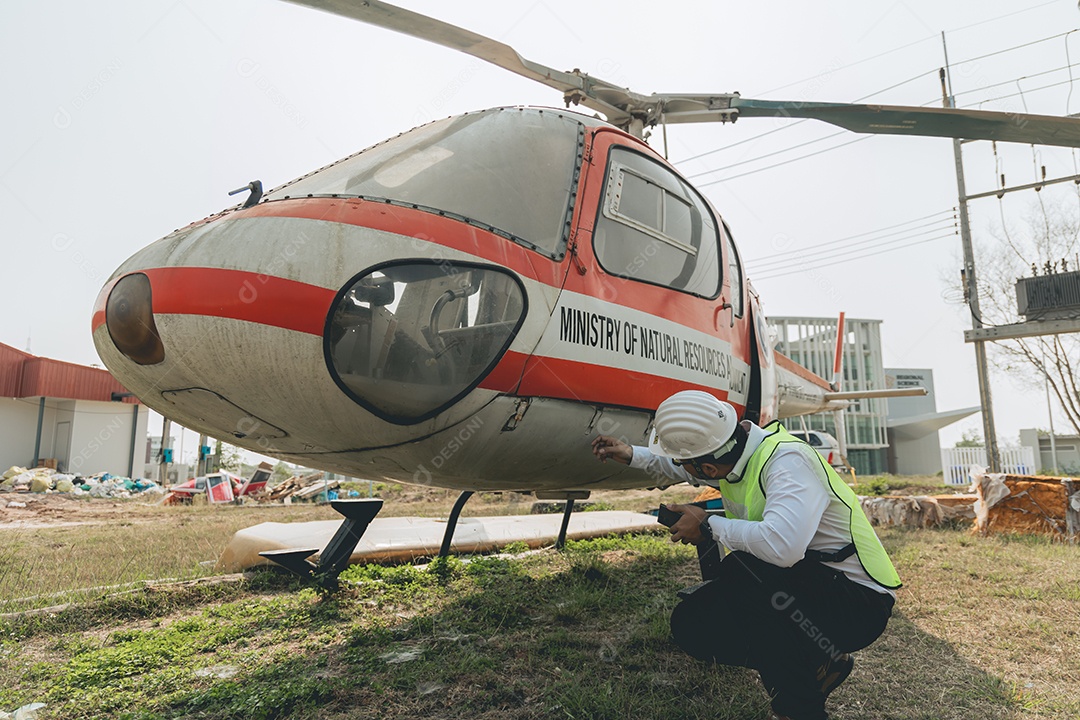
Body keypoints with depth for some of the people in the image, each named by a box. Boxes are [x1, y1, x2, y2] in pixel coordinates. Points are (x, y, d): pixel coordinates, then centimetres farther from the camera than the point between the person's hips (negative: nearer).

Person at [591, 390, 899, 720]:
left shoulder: (788, 461, -28)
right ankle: (814, 666, 9)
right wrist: (632, 455, 13)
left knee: (739, 568, -33)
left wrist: (709, 526, -29)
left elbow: (781, 545, -45)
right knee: (690, 625, -4)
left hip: (858, 599, -8)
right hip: (795, 586, 8)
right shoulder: (728, 452, -4)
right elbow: (679, 469, 21)